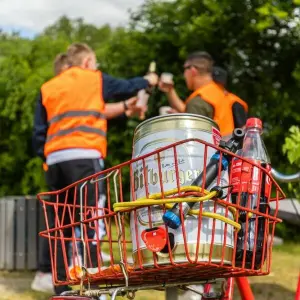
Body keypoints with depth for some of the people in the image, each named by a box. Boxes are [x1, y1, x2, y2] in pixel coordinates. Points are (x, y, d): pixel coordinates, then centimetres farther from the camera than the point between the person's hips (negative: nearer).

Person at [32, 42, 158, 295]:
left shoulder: (47, 88, 20)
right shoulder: (95, 79, 11)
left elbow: (39, 132, 15)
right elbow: (127, 87, 26)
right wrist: (148, 81, 43)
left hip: (55, 160, 5)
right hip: (84, 157, -5)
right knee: (91, 222, -8)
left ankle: (62, 288, 6)